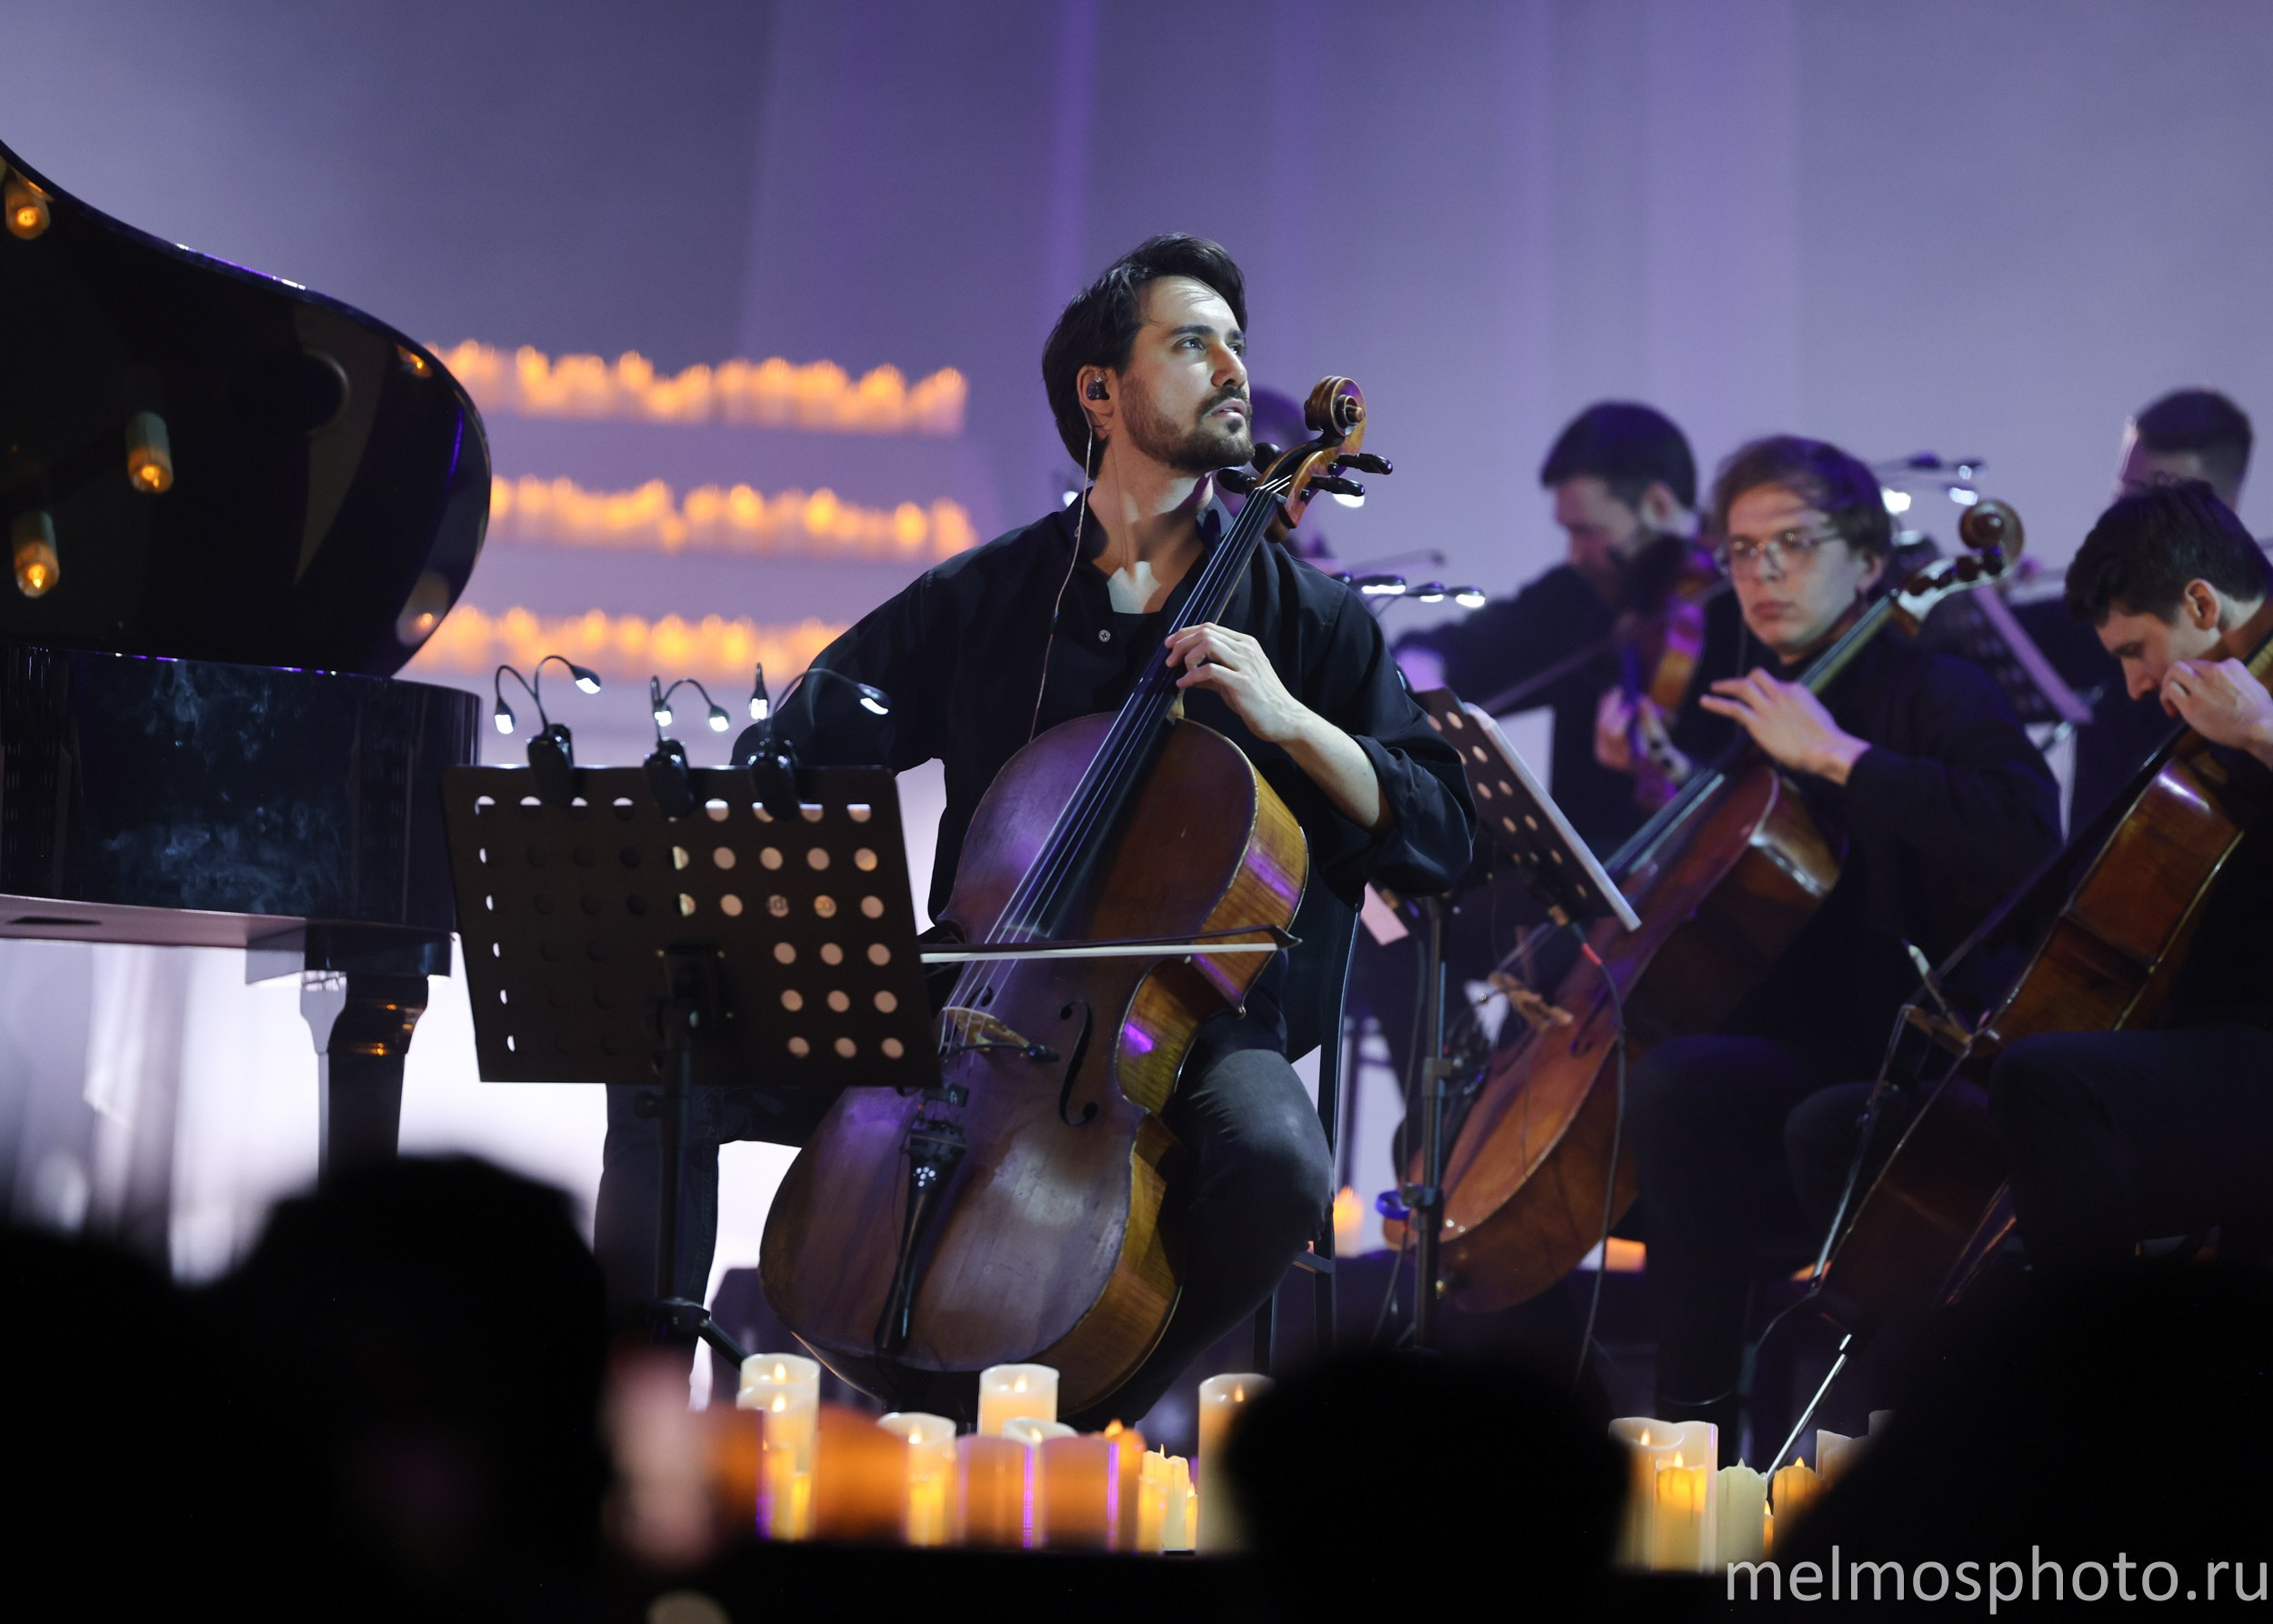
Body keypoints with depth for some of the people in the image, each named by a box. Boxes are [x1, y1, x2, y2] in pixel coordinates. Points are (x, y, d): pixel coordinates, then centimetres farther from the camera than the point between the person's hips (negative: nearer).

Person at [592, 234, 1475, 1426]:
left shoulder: (1306, 620, 5)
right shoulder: (981, 599, 9)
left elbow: (1441, 836, -1)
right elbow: (798, 755, 13)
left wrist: (1288, 721, -15)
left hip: (1196, 1024, -1)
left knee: (1278, 1169, -36)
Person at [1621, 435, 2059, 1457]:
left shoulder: (1938, 695, -4)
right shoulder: (1749, 706, 19)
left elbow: (2025, 836, -27)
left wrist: (1837, 753, -23)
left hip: (1876, 1066, -8)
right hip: (1755, 1041, 8)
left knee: (1673, 1084, -34)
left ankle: (1700, 1415, -23)